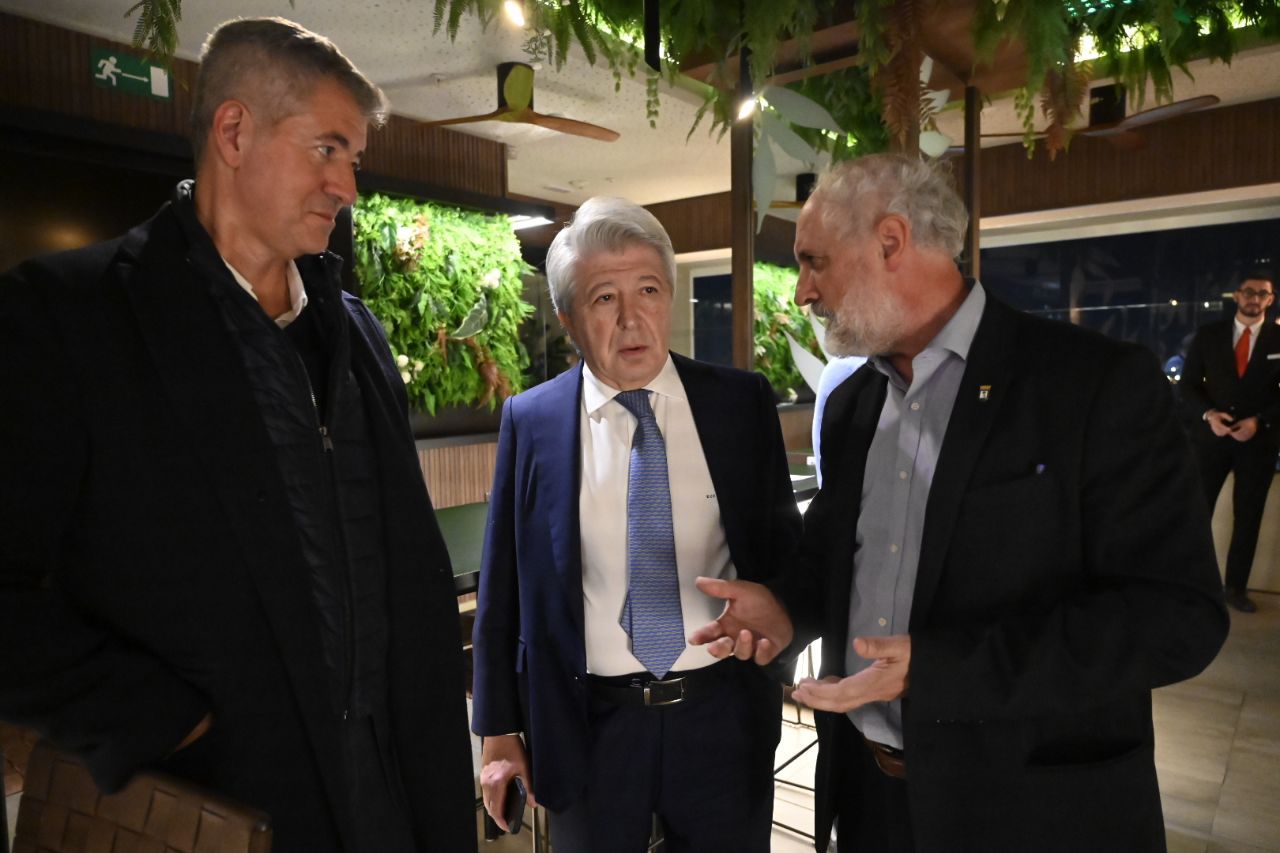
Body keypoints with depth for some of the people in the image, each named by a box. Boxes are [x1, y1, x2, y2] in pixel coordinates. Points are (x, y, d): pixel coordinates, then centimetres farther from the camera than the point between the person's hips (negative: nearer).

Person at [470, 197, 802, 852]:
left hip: (724, 718, 1)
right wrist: (499, 730, 3)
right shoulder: (531, 421, -6)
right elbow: (503, 586, -1)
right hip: (587, 726, 0)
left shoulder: (742, 403, -5)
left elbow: (783, 547, 5)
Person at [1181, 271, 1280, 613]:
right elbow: (1188, 384, 3)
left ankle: (1236, 588, 20)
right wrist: (1208, 414, -13)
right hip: (1211, 436, 0)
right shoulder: (1208, 335, 3)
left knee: (1248, 519, 8)